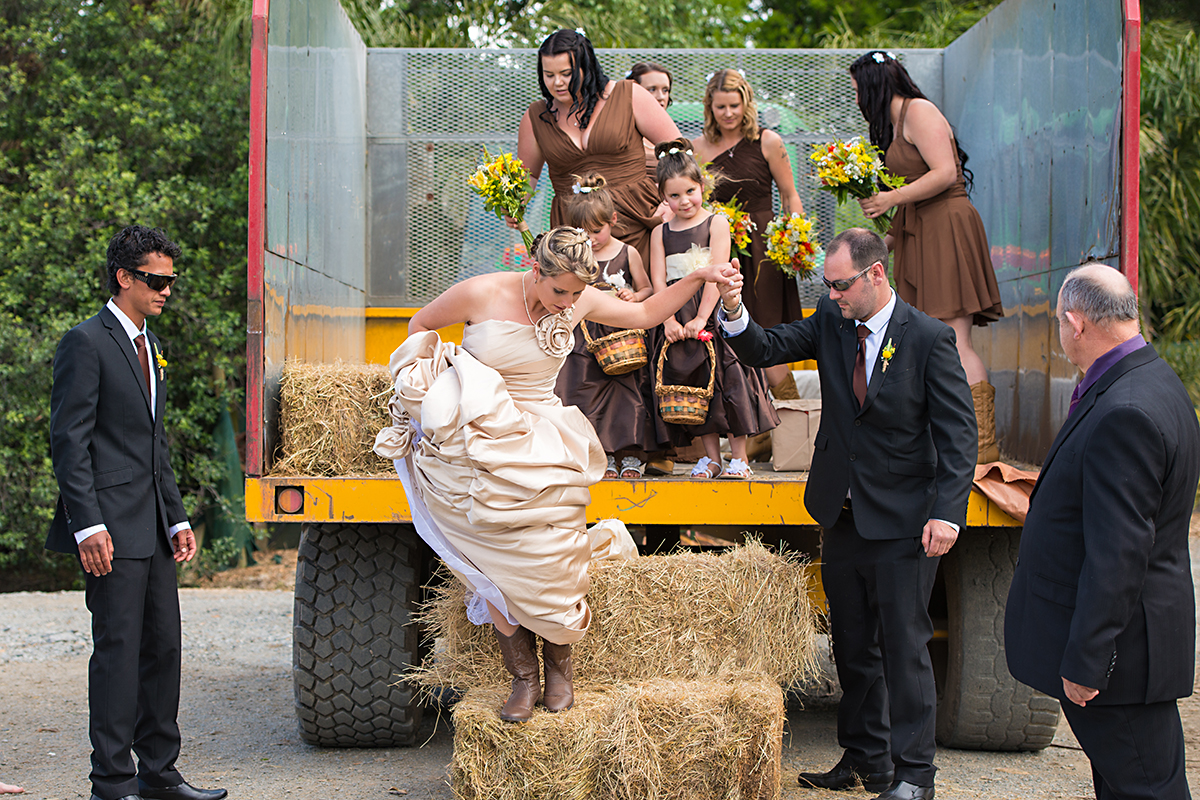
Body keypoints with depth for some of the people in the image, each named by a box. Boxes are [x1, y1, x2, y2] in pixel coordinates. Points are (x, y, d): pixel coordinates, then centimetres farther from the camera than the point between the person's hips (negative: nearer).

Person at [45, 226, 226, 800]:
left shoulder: (152, 347, 18)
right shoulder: (86, 343, -8)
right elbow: (69, 441, -13)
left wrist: (177, 518, 16)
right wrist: (88, 525, -19)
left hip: (153, 528, 9)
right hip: (112, 527, -9)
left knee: (163, 646, 10)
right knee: (118, 648, -6)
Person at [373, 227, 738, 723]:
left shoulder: (579, 302, 0)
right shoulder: (481, 295, -11)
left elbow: (645, 315, 15)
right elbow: (421, 326, 7)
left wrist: (700, 278, 7)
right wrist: (422, 388, 1)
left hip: (541, 441, 2)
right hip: (482, 441, -2)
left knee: (552, 555, -13)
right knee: (502, 561, -10)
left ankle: (558, 668, 6)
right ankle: (524, 676, 2)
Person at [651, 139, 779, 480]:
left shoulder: (716, 224, 0)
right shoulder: (661, 233, 11)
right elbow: (658, 279, 3)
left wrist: (700, 318, -16)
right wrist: (669, 320, -10)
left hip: (714, 313, -4)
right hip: (677, 317, 4)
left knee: (726, 378, -6)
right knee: (694, 386, 6)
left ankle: (739, 457, 2)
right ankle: (711, 457, 15)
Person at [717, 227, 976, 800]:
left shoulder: (929, 339, -12)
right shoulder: (831, 323, 3)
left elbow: (958, 434, -12)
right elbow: (764, 349, 0)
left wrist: (947, 513, -20)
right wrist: (734, 315, -21)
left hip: (902, 524, -6)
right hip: (843, 516, 6)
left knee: (903, 646, -2)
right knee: (853, 645, 15)